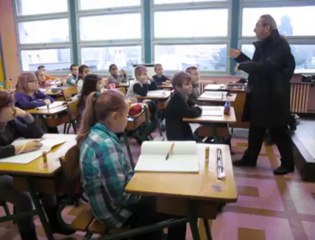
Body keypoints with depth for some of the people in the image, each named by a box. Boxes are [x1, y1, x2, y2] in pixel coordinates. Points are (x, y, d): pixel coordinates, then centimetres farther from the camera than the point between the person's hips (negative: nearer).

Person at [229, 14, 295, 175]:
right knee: (256, 128, 15)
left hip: (273, 97, -9)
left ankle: (288, 163, 18)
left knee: (278, 131, 2)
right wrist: (240, 57, 9)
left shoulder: (280, 44, -16)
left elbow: (267, 66, -29)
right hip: (259, 95, 9)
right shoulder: (262, 45, 12)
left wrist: (242, 65, -20)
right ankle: (250, 158, 27)